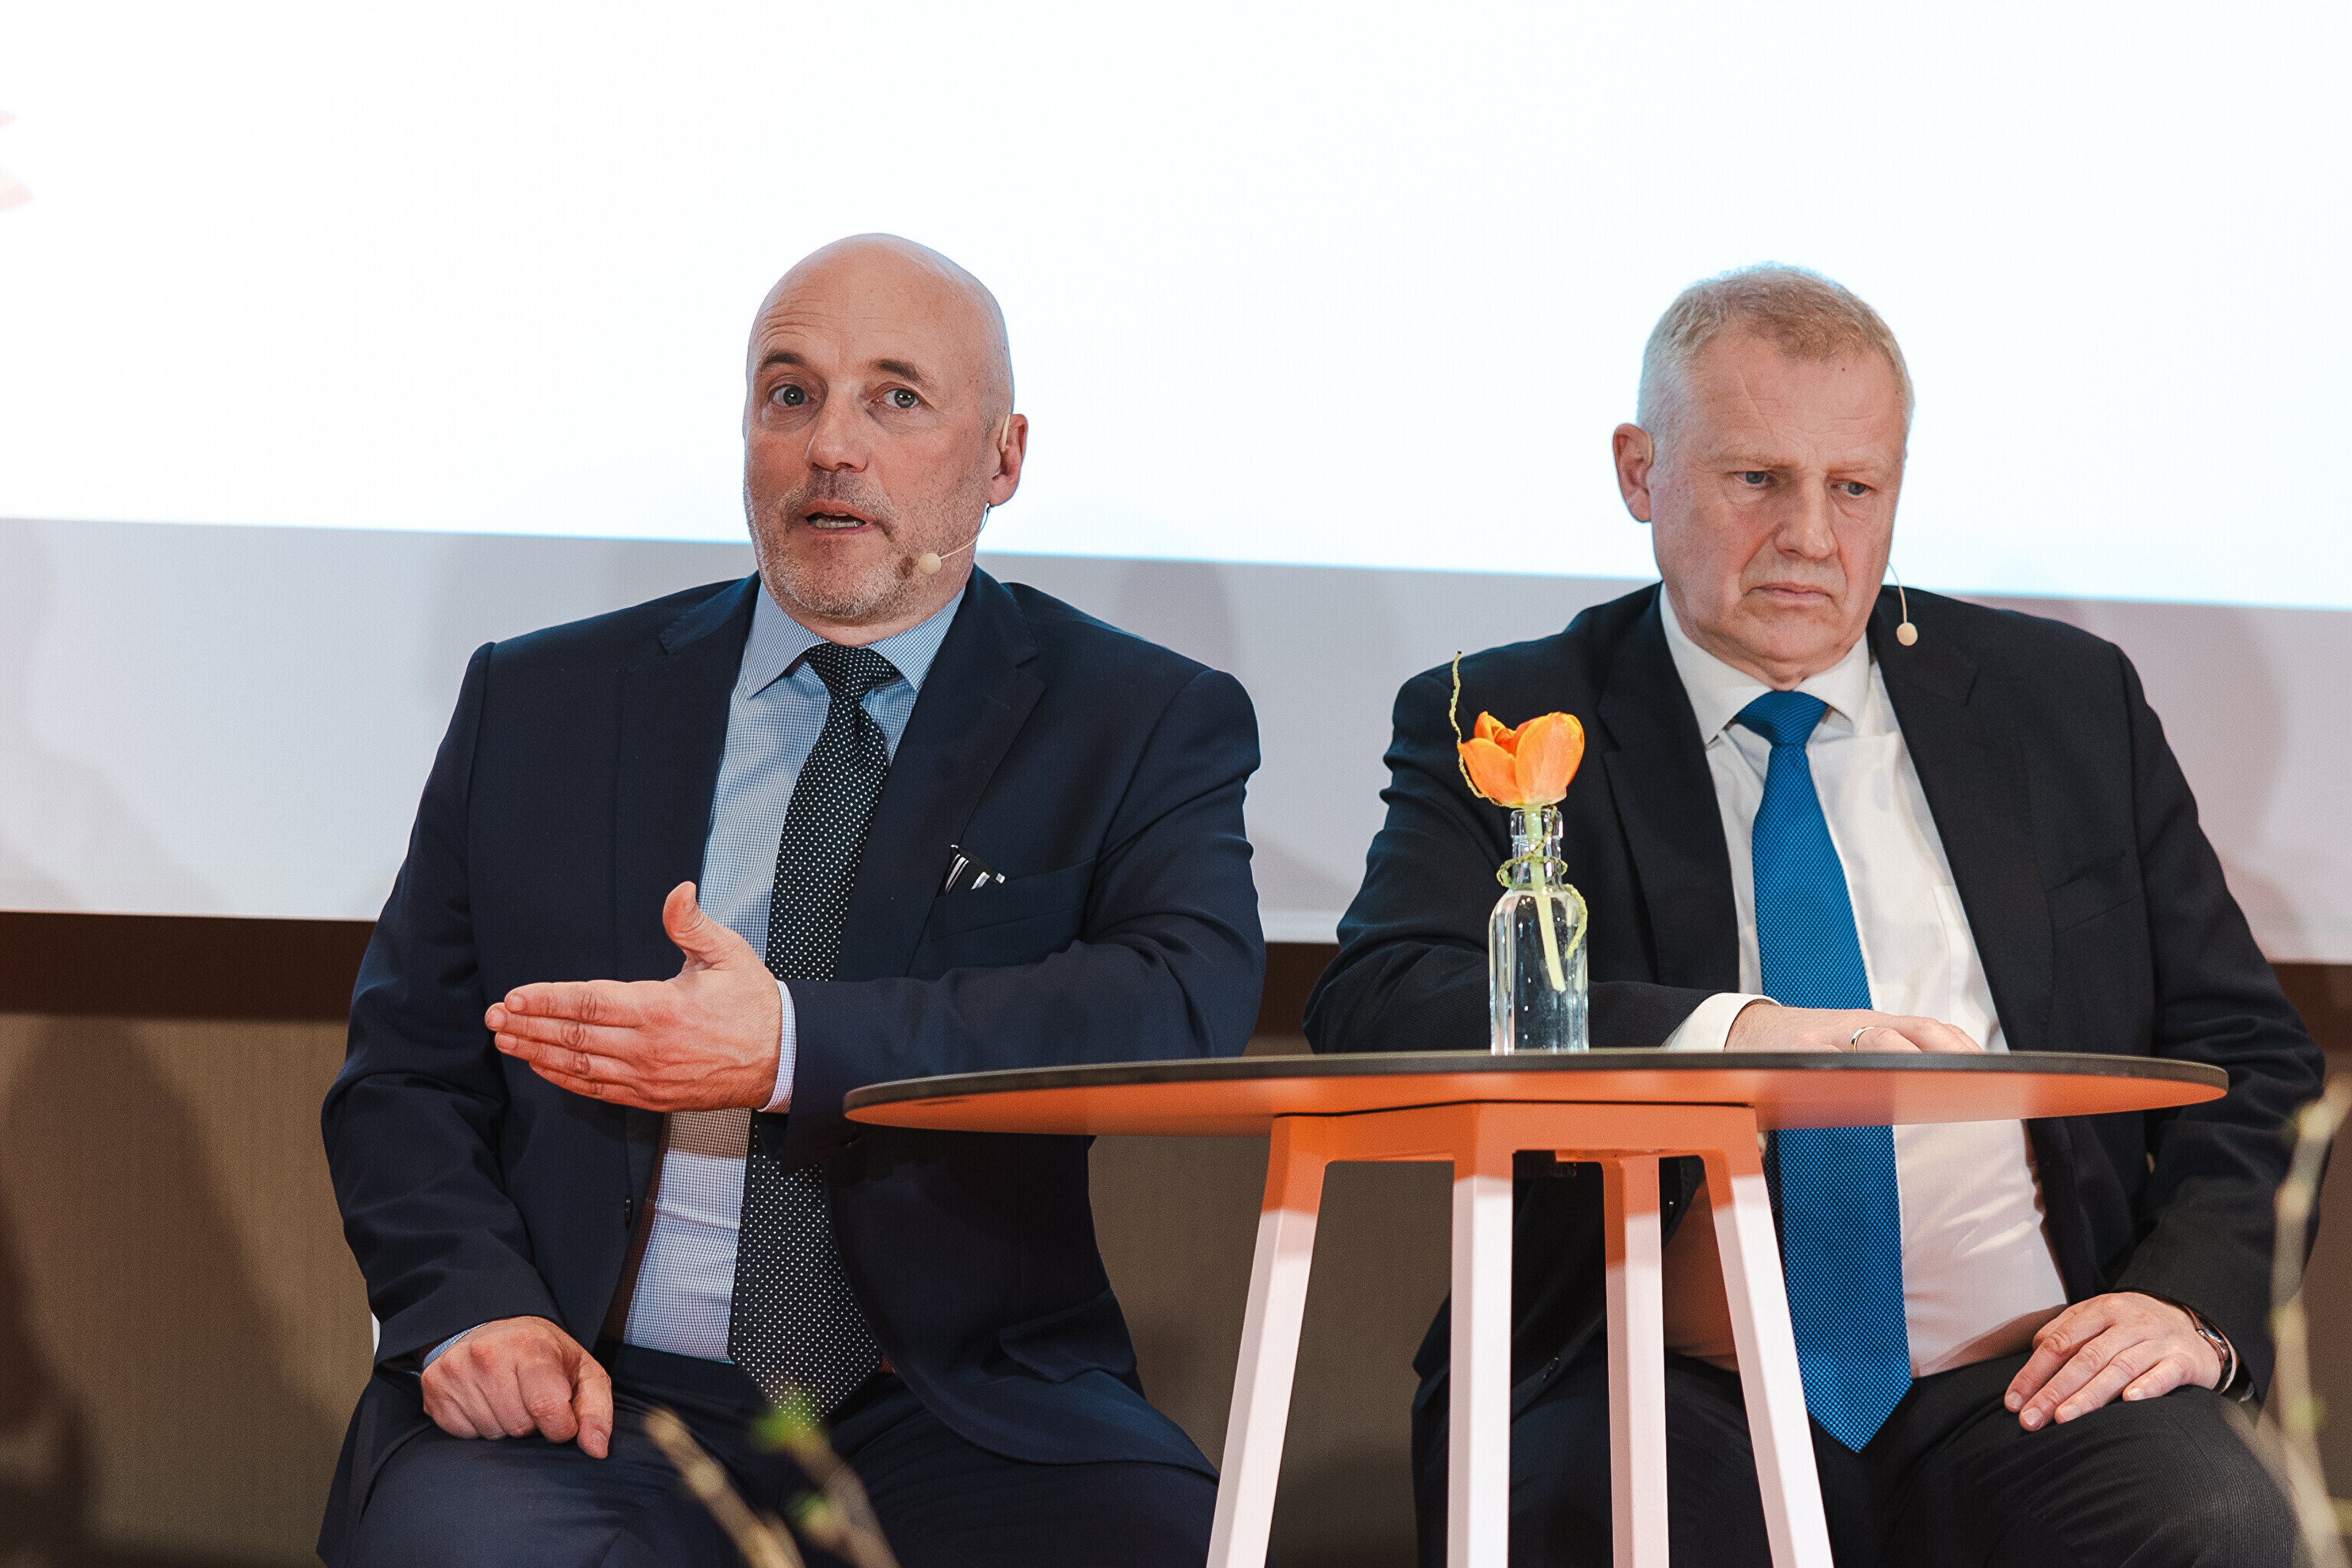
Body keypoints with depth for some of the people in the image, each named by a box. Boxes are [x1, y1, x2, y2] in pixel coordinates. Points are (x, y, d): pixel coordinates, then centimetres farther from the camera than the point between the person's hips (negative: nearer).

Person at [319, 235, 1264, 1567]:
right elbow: (406, 1074, 13)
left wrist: (794, 1048, -24)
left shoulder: (1147, 727, 7)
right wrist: (475, 1304, -9)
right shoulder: (539, 705, 14)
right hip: (605, 1401, 0)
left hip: (966, 1430, 0)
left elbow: (1189, 1008, -12)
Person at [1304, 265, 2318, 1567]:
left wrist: (2196, 1300, -3)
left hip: (2017, 1377, 2)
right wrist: (1733, 1031, -25)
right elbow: (1374, 1006, -10)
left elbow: (2246, 1058, 17)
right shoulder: (1502, 727, 8)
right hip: (1676, 1399, -2)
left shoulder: (2068, 703, 16)